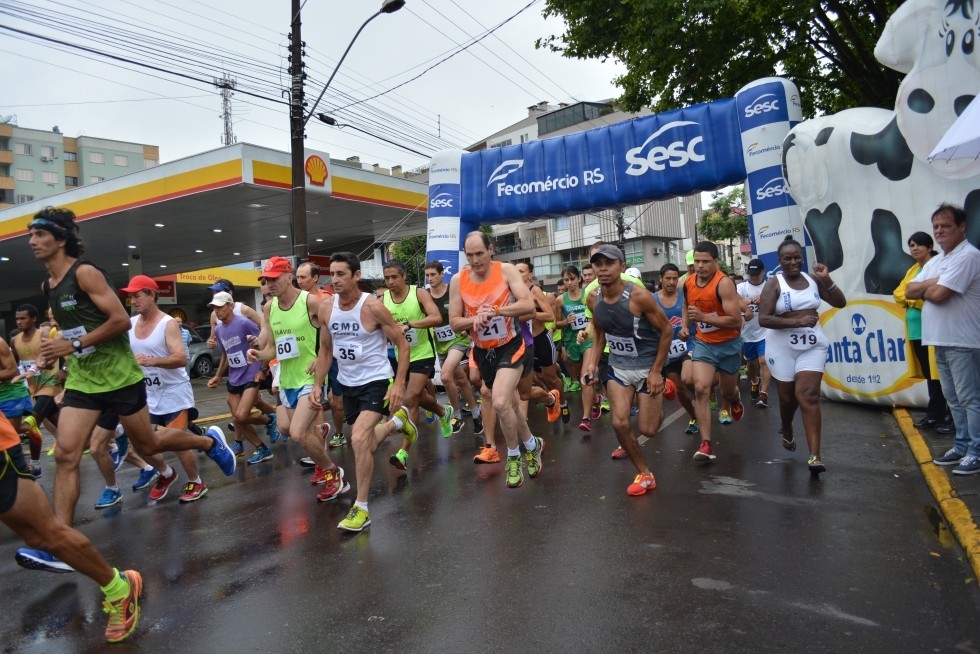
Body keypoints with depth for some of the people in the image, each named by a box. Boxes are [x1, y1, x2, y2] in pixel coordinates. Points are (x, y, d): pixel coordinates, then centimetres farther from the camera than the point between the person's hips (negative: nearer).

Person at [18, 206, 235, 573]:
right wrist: (57, 351, 11)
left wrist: (73, 345, -22)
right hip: (81, 380, 7)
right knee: (65, 455, -4)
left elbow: (121, 320, -21)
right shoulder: (47, 286, 10)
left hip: (118, 376, -7)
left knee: (147, 445, 6)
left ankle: (209, 442, 31)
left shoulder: (85, 273, -14)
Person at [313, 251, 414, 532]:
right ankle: (397, 421, 49)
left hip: (376, 381, -6)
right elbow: (325, 350, 11)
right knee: (366, 444, 17)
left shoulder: (373, 306, -18)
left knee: (359, 439, -22)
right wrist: (317, 384, 3)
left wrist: (399, 383, -20)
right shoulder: (326, 309, -3)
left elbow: (403, 344, -13)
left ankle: (361, 508, -6)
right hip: (347, 384, 6)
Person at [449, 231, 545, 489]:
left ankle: (514, 456, 4)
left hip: (510, 347, -4)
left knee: (500, 403, -22)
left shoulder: (506, 271, -12)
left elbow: (529, 304, -21)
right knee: (509, 405, 16)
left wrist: (494, 311, -31)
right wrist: (475, 320, -23)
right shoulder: (458, 281, -5)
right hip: (483, 351, 4)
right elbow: (454, 322, -2)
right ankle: (532, 444, 41)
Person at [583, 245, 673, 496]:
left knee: (647, 429, 0)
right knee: (620, 423, -7)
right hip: (618, 366, 4)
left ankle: (661, 394, 35)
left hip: (647, 366, -4)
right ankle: (645, 474, 15)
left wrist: (656, 371, -15)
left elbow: (667, 331, -14)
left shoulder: (639, 295, -24)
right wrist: (593, 362, -4)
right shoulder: (593, 299, -7)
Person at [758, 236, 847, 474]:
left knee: (808, 396, -10)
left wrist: (827, 279, -7)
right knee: (788, 398, 11)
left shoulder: (812, 279, 5)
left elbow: (840, 303, 6)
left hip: (812, 346, 2)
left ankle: (815, 456, -13)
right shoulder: (774, 284, -7)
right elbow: (763, 319, -16)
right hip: (783, 348, -2)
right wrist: (797, 322, -24)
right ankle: (787, 431, 44)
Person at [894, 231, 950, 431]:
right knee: (929, 374, 13)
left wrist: (913, 296, -9)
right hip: (917, 329, 8)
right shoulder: (913, 270, 19)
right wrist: (913, 298, -6)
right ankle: (934, 414, 20)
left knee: (942, 374, -4)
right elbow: (899, 294, 12)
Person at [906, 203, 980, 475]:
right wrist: (933, 282, -7)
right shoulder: (935, 261, 16)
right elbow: (909, 291, 10)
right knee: (954, 398, 14)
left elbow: (938, 295, -21)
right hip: (940, 340, 9)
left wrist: (924, 289, 1)